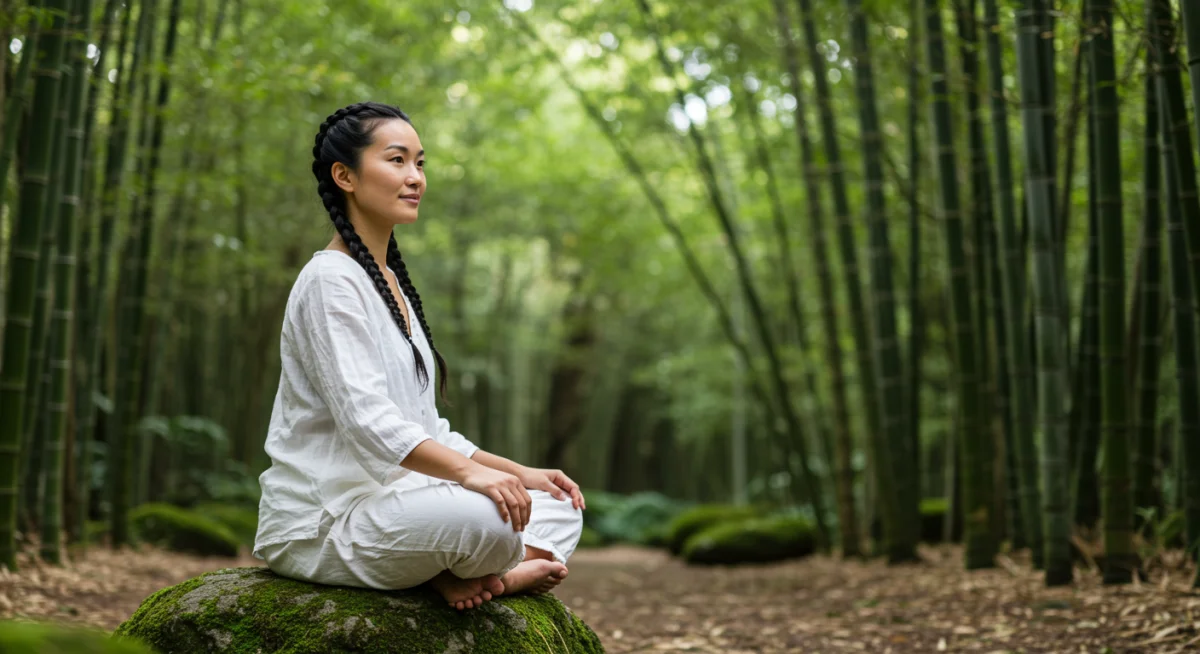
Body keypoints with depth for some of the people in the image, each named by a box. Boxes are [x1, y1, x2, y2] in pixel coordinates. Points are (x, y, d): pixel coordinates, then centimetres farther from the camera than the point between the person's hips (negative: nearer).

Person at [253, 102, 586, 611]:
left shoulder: (391, 284, 19)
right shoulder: (330, 280, -11)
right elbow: (364, 416, -25)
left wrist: (521, 474, 7)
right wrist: (469, 473, -36)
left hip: (388, 499, 10)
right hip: (319, 525, -10)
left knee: (558, 507, 3)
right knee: (484, 516, -34)